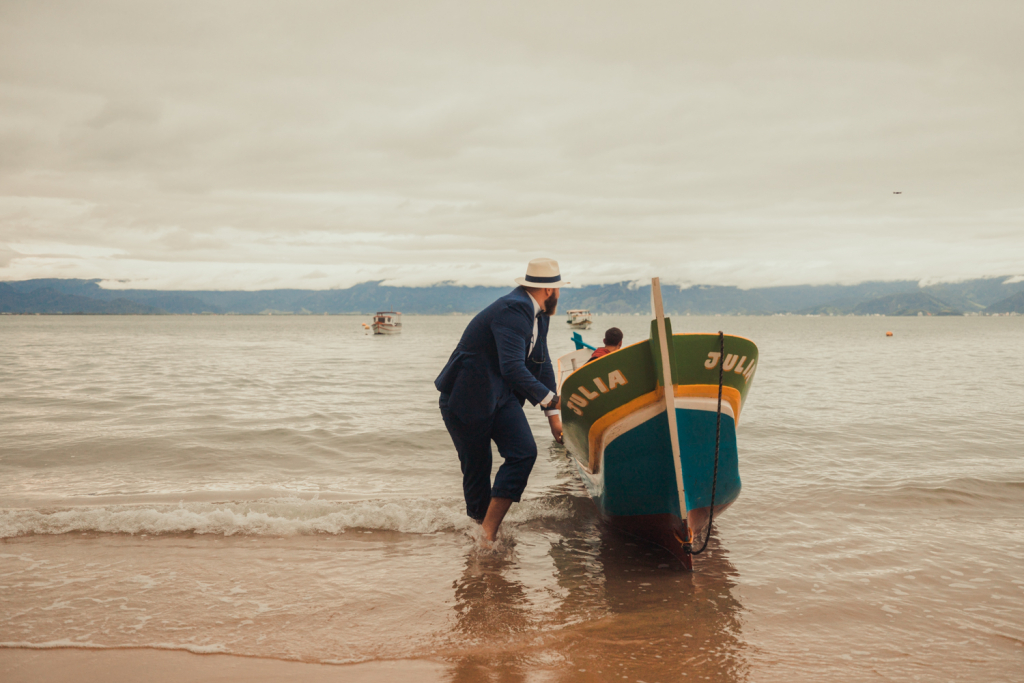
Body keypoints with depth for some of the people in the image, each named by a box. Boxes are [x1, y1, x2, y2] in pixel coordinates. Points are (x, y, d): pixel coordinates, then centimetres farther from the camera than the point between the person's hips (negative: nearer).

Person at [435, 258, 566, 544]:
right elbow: (512, 367, -35)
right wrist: (551, 399, -34)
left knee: (524, 452, -10)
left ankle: (489, 531, -9)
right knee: (476, 467, 1)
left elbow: (542, 365, 17)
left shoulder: (538, 314, 8)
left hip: (501, 395, 8)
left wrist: (553, 415, 16)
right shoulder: (513, 311, -24)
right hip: (467, 398, -8)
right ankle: (481, 525, 19)